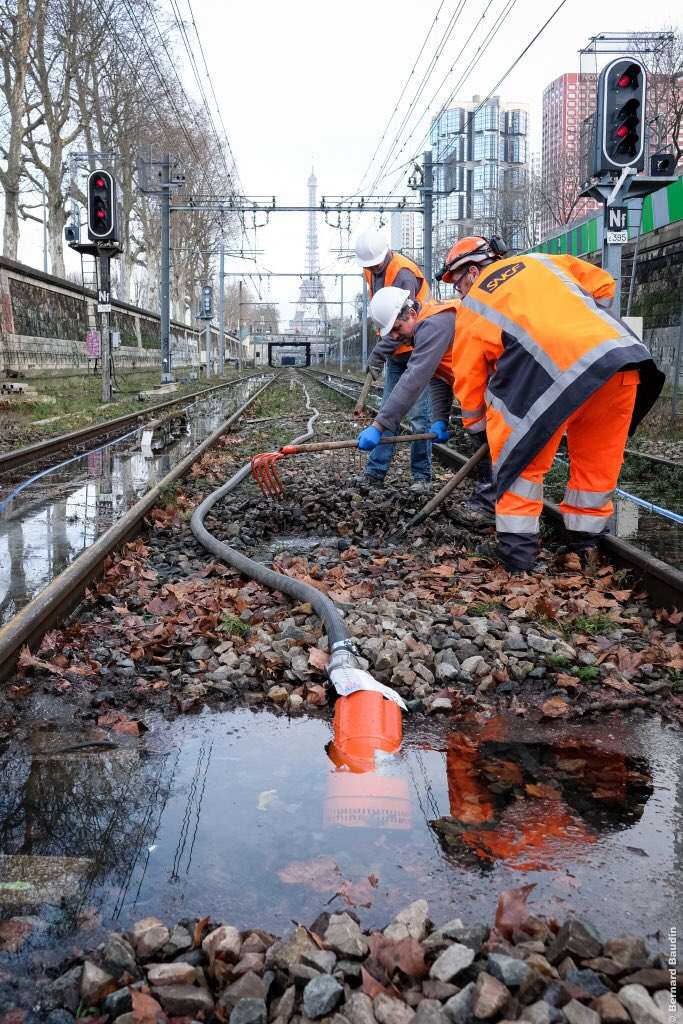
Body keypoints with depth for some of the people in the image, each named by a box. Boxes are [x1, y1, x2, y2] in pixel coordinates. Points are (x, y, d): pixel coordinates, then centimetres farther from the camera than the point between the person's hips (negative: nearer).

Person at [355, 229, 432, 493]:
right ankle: (375, 472, 8)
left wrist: (378, 353, -29)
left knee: (418, 416, -6)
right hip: (395, 353, 8)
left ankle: (422, 476, 1)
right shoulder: (372, 271, 7)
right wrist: (381, 352, 12)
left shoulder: (403, 273, -21)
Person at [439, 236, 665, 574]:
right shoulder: (538, 262, 27)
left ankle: (516, 547, 12)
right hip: (624, 356, 5)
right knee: (598, 459, 20)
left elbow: (469, 377, 21)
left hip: (562, 372, -5)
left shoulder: (471, 307, 17)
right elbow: (602, 285, 27)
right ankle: (585, 542, 31)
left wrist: (478, 426, 34)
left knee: (520, 457, 14)